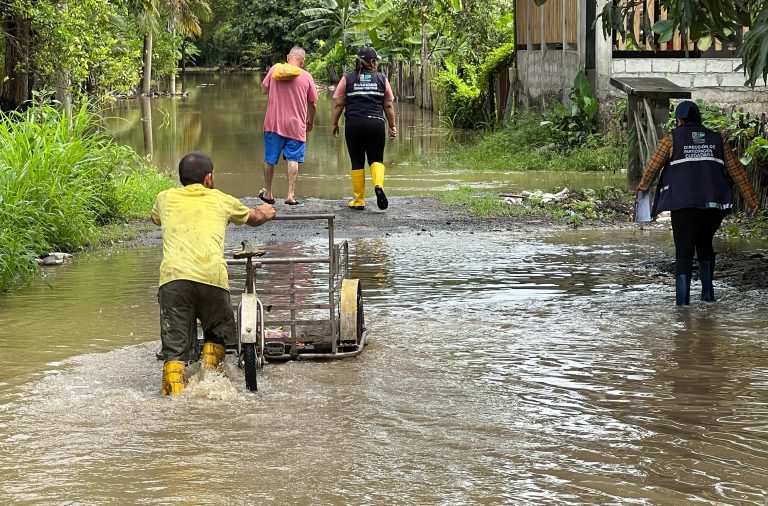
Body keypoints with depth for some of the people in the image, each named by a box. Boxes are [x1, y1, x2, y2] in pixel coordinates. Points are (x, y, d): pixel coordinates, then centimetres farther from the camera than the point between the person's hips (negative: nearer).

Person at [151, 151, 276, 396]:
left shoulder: (165, 198, 25)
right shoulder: (221, 200, 23)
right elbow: (254, 218, 43)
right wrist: (264, 212, 68)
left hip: (173, 276, 0)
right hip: (212, 275, 0)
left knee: (174, 344, 2)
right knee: (218, 332, 24)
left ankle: (174, 390, -13)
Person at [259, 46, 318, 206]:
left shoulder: (275, 69, -1)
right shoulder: (306, 76, -2)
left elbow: (264, 89, 7)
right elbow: (313, 104, 5)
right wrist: (311, 121, 21)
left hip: (273, 124, 1)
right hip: (296, 124, -1)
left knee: (270, 159, 12)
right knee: (293, 159, 3)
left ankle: (267, 193, 23)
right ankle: (291, 195, -5)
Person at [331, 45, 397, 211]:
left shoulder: (347, 78, 5)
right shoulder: (381, 78, 6)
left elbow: (338, 104, 3)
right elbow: (388, 105, 9)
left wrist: (335, 124, 12)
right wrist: (392, 126, 17)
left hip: (354, 124, 0)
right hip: (376, 123, 0)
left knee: (357, 162, 7)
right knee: (376, 159, 12)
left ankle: (359, 201, 8)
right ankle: (378, 185, -18)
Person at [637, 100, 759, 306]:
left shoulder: (672, 139, 5)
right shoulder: (717, 139, 14)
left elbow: (653, 166, 9)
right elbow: (736, 170, 15)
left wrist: (643, 185, 27)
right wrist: (751, 198, 20)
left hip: (684, 204, -3)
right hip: (715, 204, 3)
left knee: (684, 252, -2)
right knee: (704, 244, 25)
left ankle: (682, 302, -11)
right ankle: (707, 291, 23)